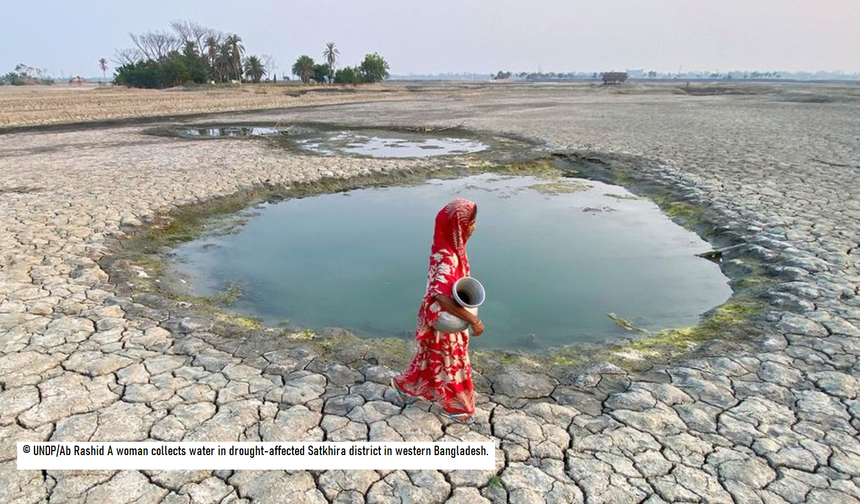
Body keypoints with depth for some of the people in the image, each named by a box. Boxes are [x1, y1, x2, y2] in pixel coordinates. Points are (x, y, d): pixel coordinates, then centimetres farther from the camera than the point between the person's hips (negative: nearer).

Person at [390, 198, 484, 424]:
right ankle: (455, 406, 33)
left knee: (433, 357, 26)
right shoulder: (446, 257, -32)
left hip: (450, 317, 9)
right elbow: (443, 296, -42)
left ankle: (405, 384, 47)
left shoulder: (452, 249, -2)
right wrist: (473, 320, -38)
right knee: (449, 362, 12)